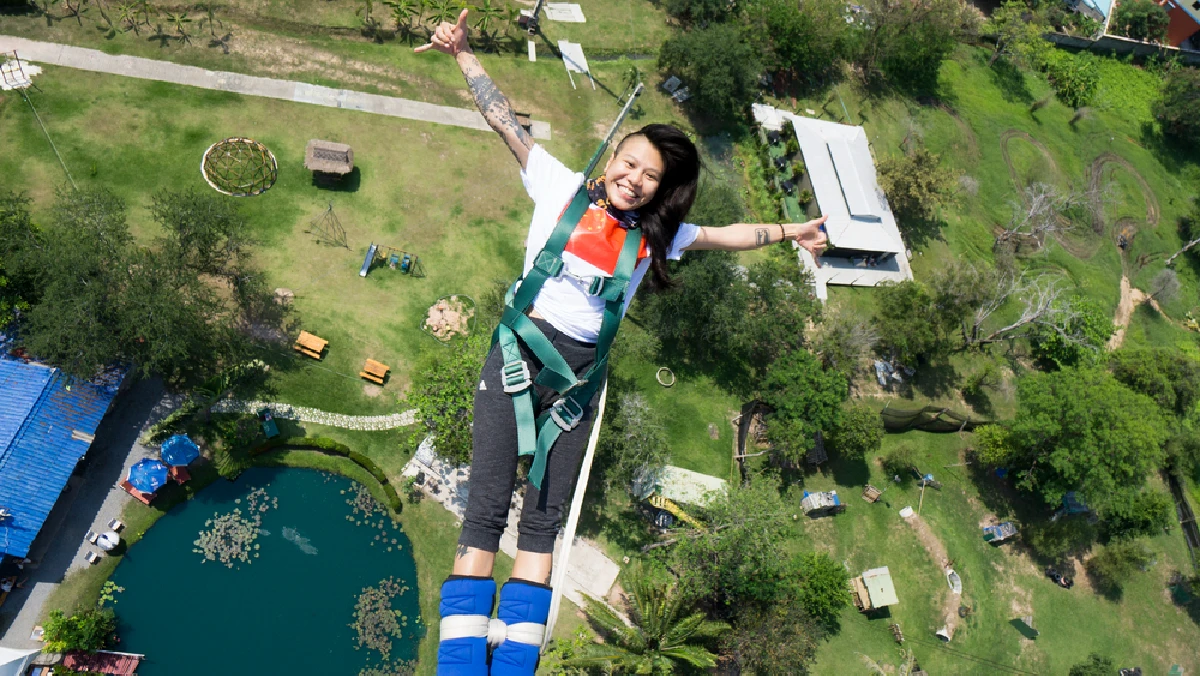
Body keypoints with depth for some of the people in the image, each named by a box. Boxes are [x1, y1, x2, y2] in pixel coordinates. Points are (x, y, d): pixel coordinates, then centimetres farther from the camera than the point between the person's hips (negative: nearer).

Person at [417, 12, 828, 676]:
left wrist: (787, 231, 13)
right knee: (486, 509, -6)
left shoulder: (653, 235, 7)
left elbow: (723, 235, 16)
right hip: (517, 356, -2)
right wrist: (462, 54, -4)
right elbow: (505, 121, 0)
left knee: (543, 517, 5)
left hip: (578, 378, 3)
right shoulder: (562, 189, 0)